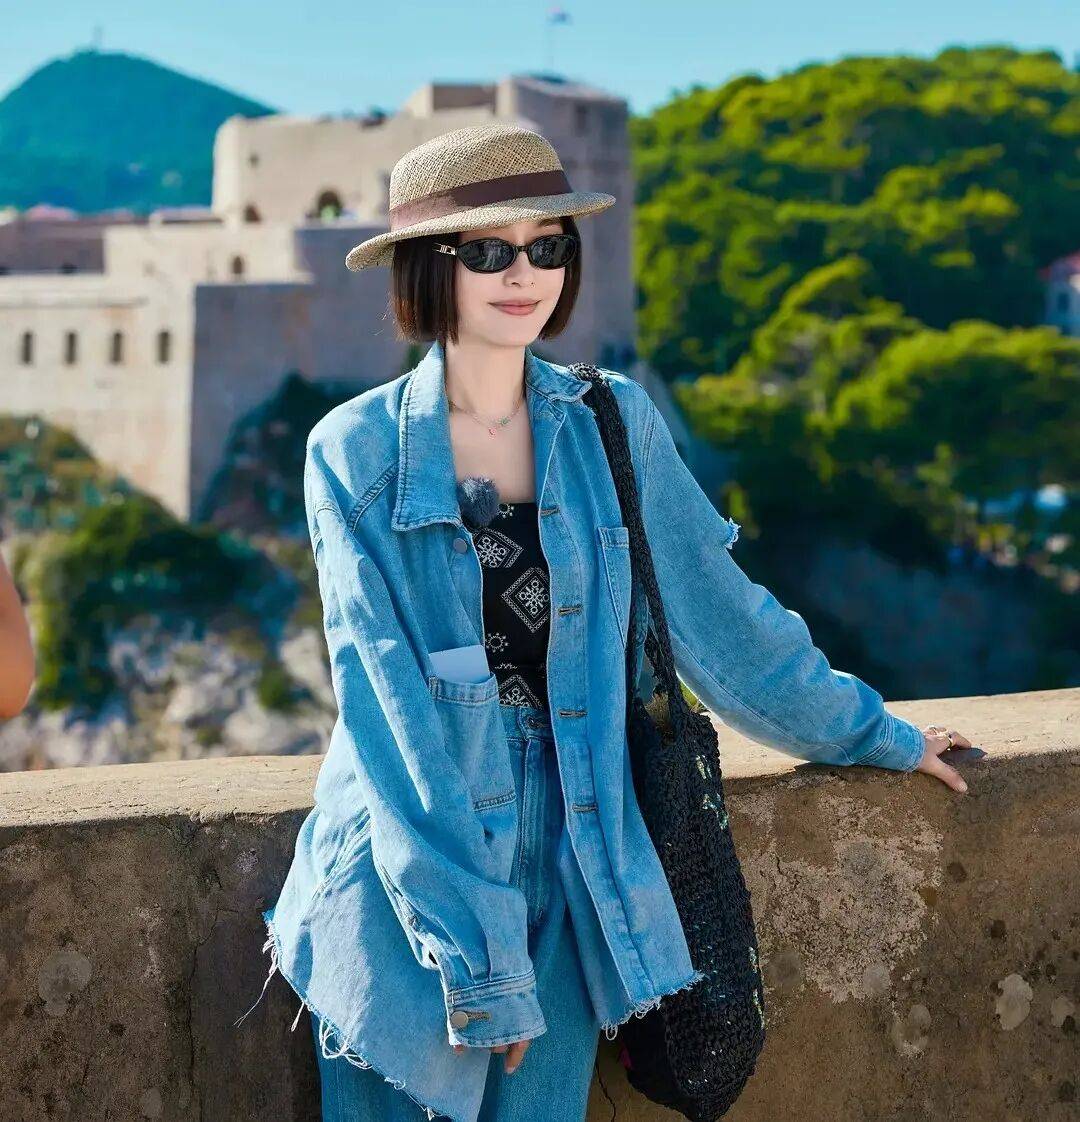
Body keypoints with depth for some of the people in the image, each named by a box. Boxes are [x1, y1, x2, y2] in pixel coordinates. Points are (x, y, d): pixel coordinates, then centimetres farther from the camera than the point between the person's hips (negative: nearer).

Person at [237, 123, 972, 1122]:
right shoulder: (356, 453, -5)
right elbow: (386, 706, -11)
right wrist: (471, 944, -17)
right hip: (406, 879, -2)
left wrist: (869, 732, 24)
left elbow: (717, 607, 15)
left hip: (568, 881, 2)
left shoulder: (612, 425, 3)